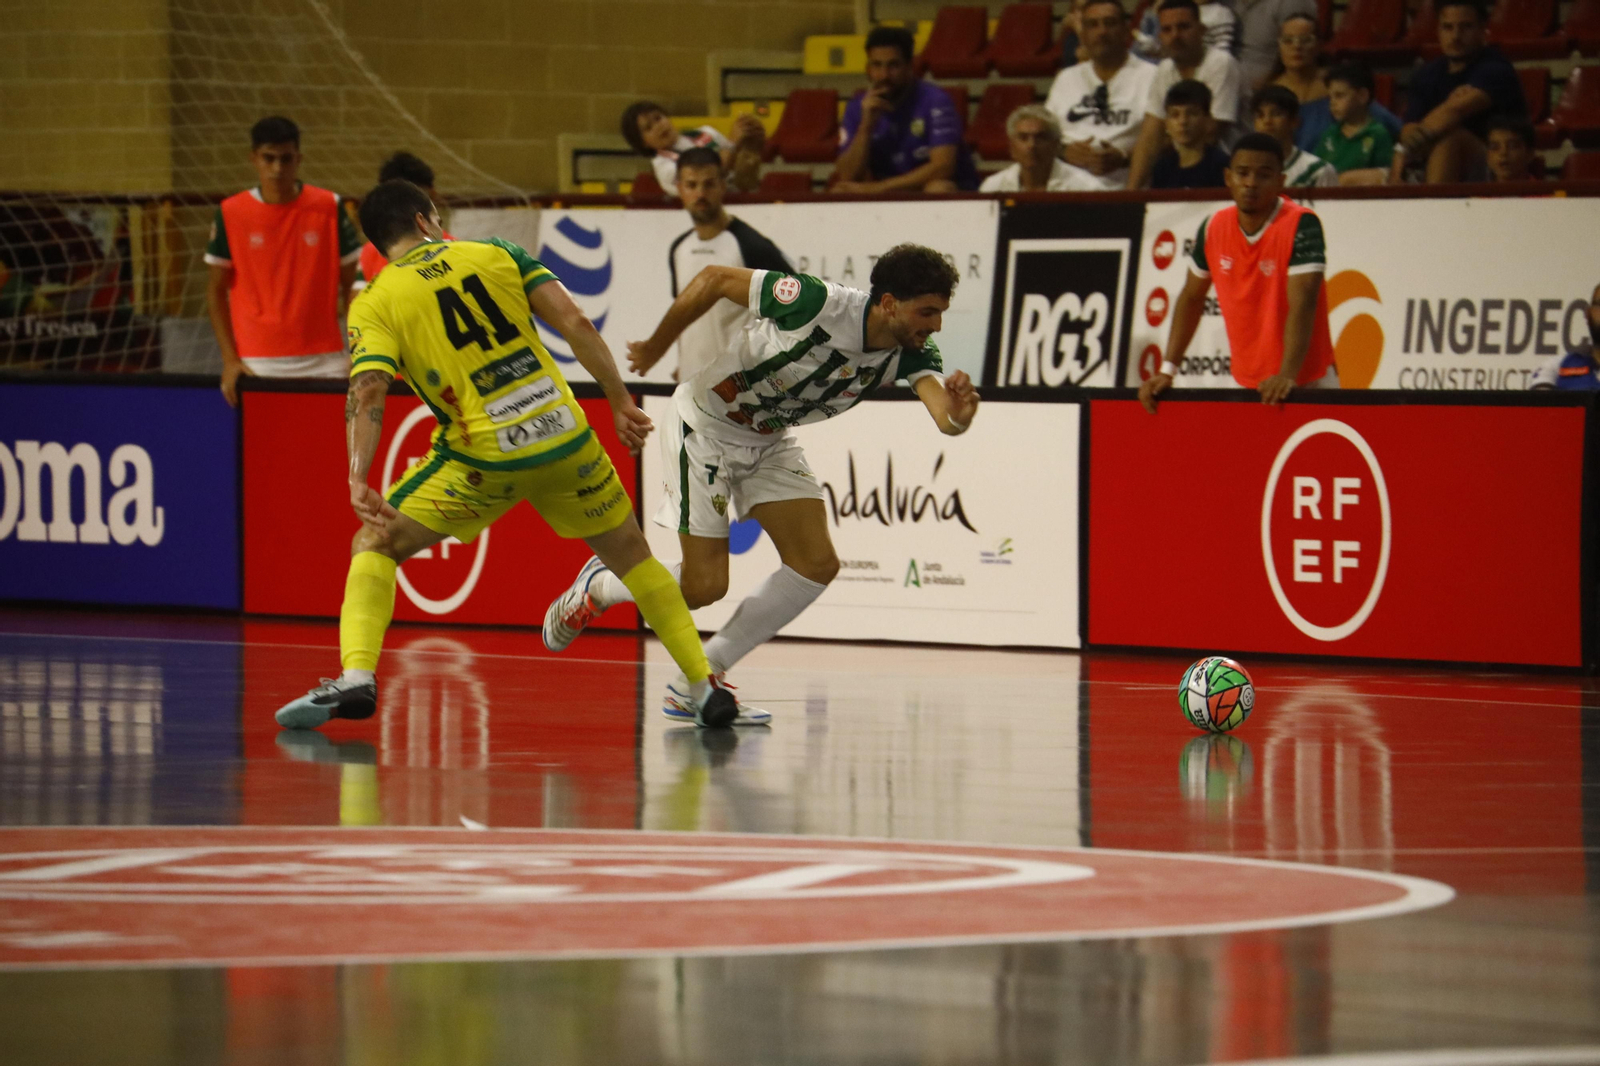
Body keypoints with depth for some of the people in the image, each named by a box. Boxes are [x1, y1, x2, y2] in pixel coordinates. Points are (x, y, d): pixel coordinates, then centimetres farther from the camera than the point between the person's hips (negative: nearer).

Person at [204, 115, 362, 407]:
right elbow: (216, 289, 6)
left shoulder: (329, 208, 0)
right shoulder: (231, 213, 0)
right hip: (257, 365, 0)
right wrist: (229, 358, -2)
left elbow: (351, 285, 4)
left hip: (322, 361, 0)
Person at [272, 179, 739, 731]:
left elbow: (368, 391, -11)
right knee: (631, 554, 23)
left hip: (486, 456, -2)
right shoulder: (497, 253, 12)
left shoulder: (374, 304, 5)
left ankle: (356, 679, -12)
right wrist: (621, 402, 6)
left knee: (374, 546, 10)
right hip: (565, 436, 3)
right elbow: (575, 323, 2)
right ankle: (706, 689, 20)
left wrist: (358, 479, -21)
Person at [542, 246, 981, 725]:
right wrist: (655, 348, -7)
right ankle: (596, 588, 23)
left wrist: (958, 413, -58)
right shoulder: (818, 303, -32)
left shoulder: (913, 352, -16)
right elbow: (714, 280, -20)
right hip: (706, 428, -6)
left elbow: (944, 416, -32)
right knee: (704, 586, -8)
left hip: (769, 442, 6)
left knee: (817, 564, -8)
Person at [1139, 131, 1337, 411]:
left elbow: (1302, 306, -25)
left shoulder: (1301, 225, -16)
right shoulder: (1214, 228, 0)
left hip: (1307, 384, -4)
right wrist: (1167, 371, 4)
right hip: (1245, 384, 4)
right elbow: (1191, 298, 11)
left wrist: (1287, 376, -36)